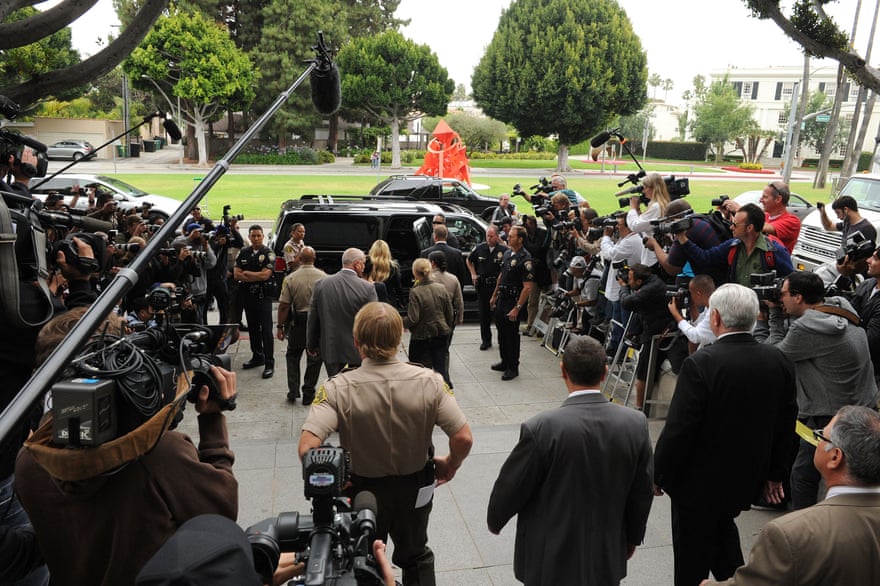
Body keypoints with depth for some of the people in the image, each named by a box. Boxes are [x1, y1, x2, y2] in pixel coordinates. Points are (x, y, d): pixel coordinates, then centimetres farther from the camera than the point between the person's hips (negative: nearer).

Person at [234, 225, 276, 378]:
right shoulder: (244, 253, 10)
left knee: (266, 329, -8)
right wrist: (256, 277, -8)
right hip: (248, 295, 6)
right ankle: (257, 357, 27)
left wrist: (246, 273, -4)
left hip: (263, 296, -5)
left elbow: (265, 275, -14)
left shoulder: (268, 253, -3)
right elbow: (237, 274, 2)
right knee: (253, 327, 14)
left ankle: (269, 364, -7)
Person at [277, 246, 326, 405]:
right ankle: (308, 394, 15)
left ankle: (293, 391, 12)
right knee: (314, 359, 10)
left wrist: (280, 326, 1)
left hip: (298, 322, 0)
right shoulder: (324, 277, -7)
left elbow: (284, 305, -8)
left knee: (292, 356, 18)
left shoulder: (290, 278, -8)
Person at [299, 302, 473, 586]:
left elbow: (307, 447, -33)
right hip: (415, 488, 1)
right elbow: (463, 438, -22)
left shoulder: (337, 389, -26)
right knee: (416, 557, 30)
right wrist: (450, 465, -1)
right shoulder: (429, 381, -22)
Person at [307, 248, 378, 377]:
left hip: (330, 350, 3)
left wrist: (312, 345, 16)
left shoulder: (321, 284, -3)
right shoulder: (367, 288, -14)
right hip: (358, 352, -3)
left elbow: (312, 319, 4)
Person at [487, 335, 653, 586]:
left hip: (550, 560, -3)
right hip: (607, 557, 3)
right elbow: (642, 492, -2)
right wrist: (632, 537, 15)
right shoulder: (636, 423, -14)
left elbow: (510, 487, -13)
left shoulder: (541, 428, -26)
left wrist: (494, 520, 7)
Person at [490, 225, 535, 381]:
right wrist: (494, 295, 19)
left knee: (512, 334, 0)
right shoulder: (507, 253, 8)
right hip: (501, 298, 8)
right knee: (501, 332, 16)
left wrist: (517, 308, -22)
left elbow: (528, 287, -20)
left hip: (513, 301, -8)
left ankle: (513, 368, 13)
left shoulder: (525, 260, -18)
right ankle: (505, 362, 31)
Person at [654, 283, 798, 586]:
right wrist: (774, 473, 18)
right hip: (747, 478, 6)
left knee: (693, 561, 12)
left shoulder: (701, 363, -26)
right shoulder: (779, 361, -6)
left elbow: (678, 428, -23)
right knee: (723, 528, 32)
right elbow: (785, 423, 4)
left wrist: (657, 473, -8)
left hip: (699, 481, -6)